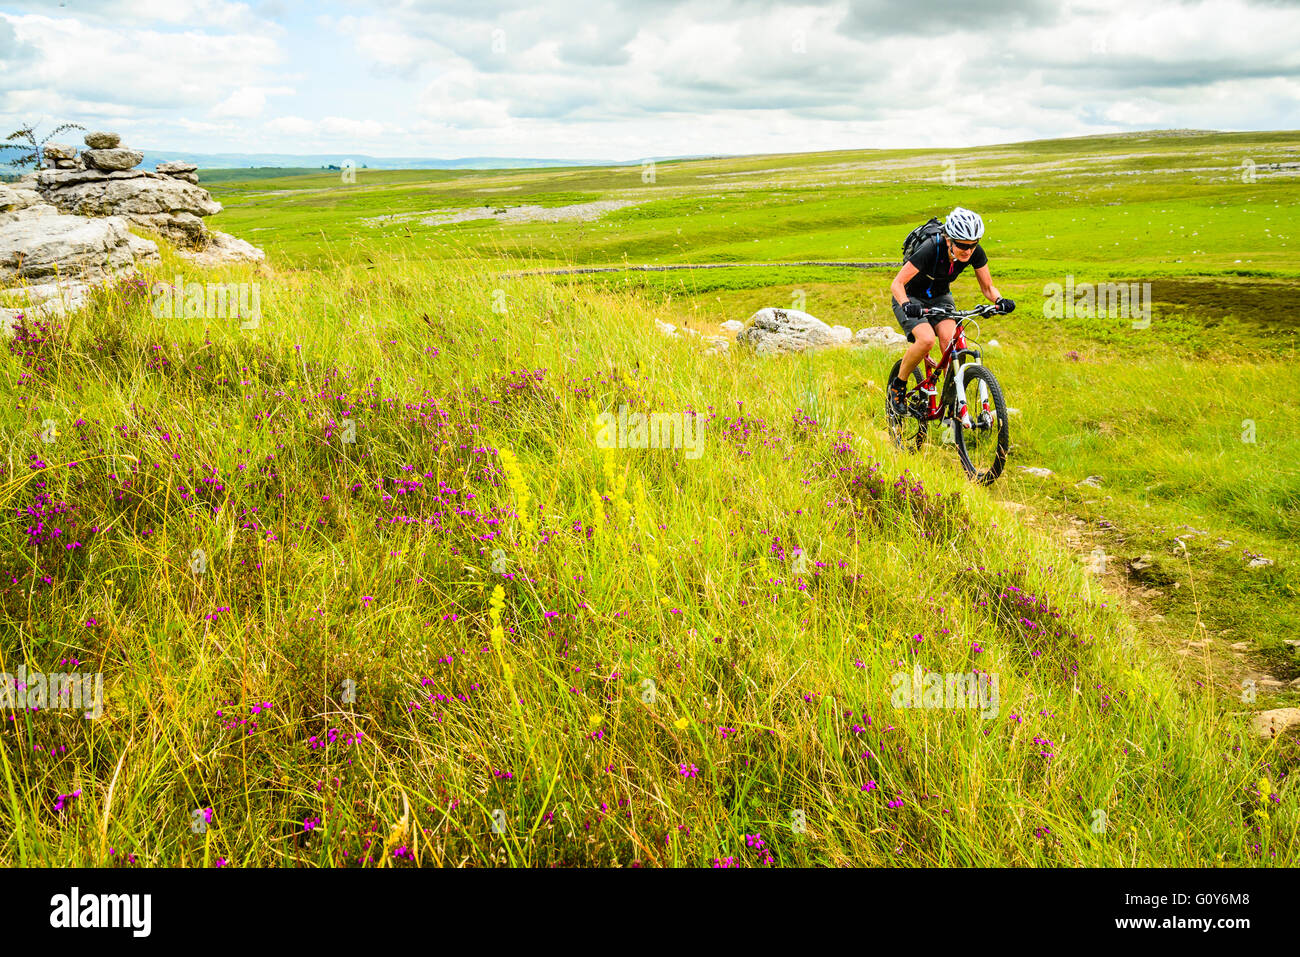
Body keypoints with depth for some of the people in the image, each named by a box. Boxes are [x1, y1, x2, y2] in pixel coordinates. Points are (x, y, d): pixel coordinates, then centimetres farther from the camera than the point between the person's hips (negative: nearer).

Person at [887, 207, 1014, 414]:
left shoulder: (976, 253, -20)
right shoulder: (930, 249, -33)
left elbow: (987, 287, -8)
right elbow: (897, 284, -32)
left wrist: (999, 301, -30)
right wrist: (906, 305, -51)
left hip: (940, 297, 4)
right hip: (911, 298, -4)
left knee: (949, 339, -25)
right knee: (926, 339, -30)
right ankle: (898, 387, -6)